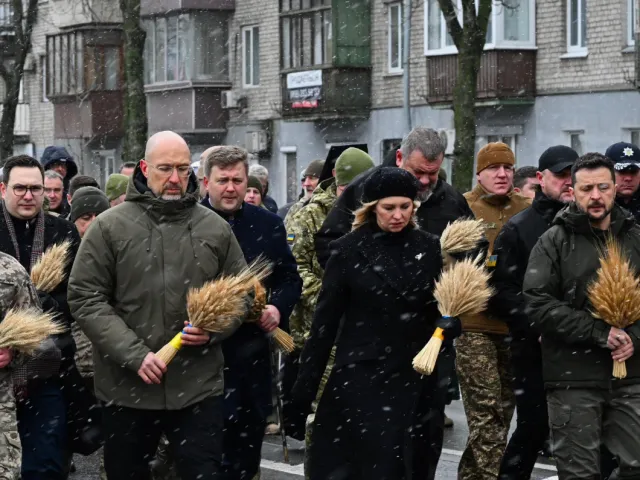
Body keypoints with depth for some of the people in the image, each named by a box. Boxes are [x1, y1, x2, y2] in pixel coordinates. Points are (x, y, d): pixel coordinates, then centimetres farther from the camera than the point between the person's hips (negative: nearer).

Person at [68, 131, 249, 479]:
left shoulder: (216, 229, 6)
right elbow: (85, 298, -6)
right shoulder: (108, 227, -2)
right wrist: (134, 355, -15)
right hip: (126, 389, -1)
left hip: (198, 387, 1)